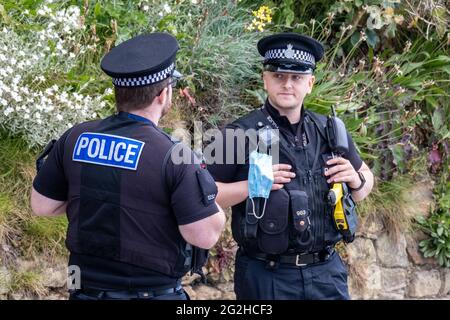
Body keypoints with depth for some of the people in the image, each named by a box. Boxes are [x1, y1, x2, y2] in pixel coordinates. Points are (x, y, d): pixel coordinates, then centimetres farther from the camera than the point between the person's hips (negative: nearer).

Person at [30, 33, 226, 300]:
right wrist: (214, 206, 2)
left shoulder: (75, 138, -4)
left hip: (87, 288, 4)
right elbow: (205, 236, -17)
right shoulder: (174, 156, -17)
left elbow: (42, 206, 5)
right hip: (152, 292, -4)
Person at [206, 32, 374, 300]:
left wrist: (357, 180, -3)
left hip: (326, 271, 4)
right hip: (265, 276, -3)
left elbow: (366, 182, 19)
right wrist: (251, 186, -20)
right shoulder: (240, 134, -6)